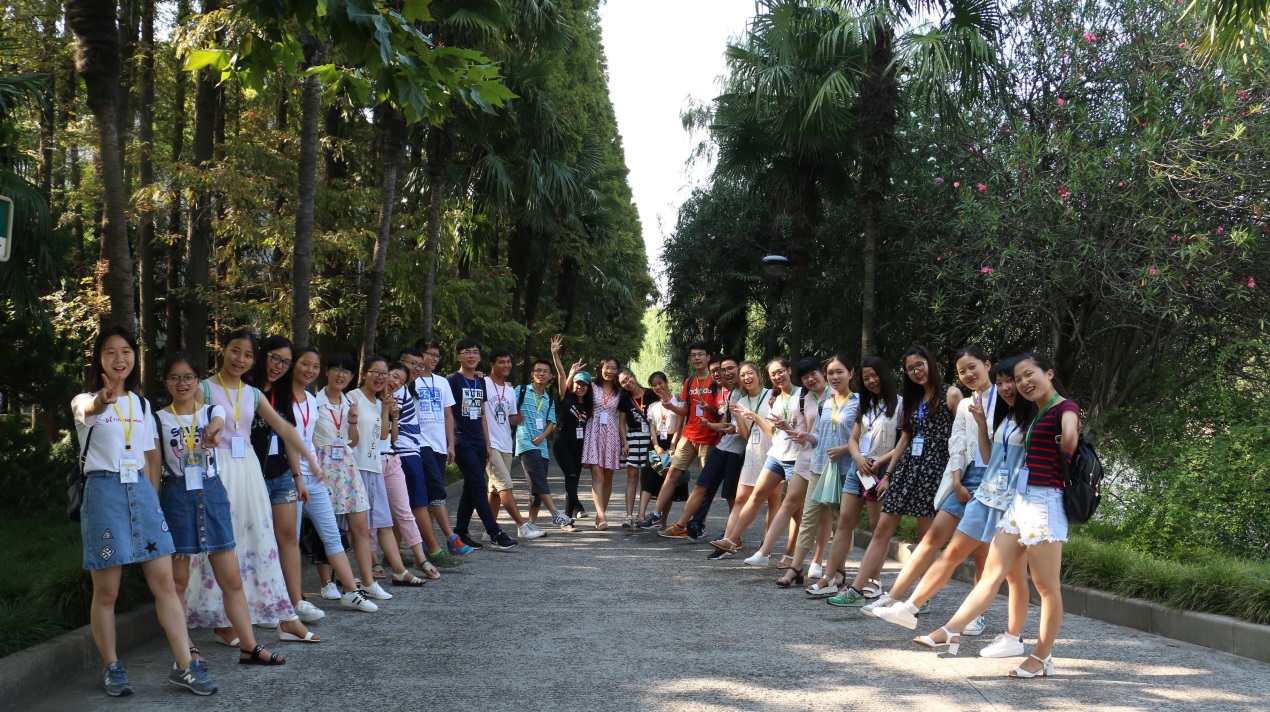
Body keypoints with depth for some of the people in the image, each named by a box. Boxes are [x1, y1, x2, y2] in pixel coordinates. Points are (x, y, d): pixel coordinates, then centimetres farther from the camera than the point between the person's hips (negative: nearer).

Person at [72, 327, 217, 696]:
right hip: (104, 492, -4)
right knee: (106, 590, 0)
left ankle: (185, 665, 0)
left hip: (141, 490, 4)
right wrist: (102, 400, -54)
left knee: (164, 581, -1)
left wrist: (151, 497, 8)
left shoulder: (141, 404, 13)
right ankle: (112, 668, 15)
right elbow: (89, 411, -31)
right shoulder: (85, 400, -3)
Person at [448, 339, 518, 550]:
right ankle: (495, 534, -11)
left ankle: (460, 533, 16)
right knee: (479, 487, -10)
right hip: (462, 443, -7)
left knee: (471, 489, 9)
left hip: (478, 443, 7)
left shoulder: (480, 382, 15)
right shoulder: (452, 381, -6)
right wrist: (450, 444, -13)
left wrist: (487, 442, 16)